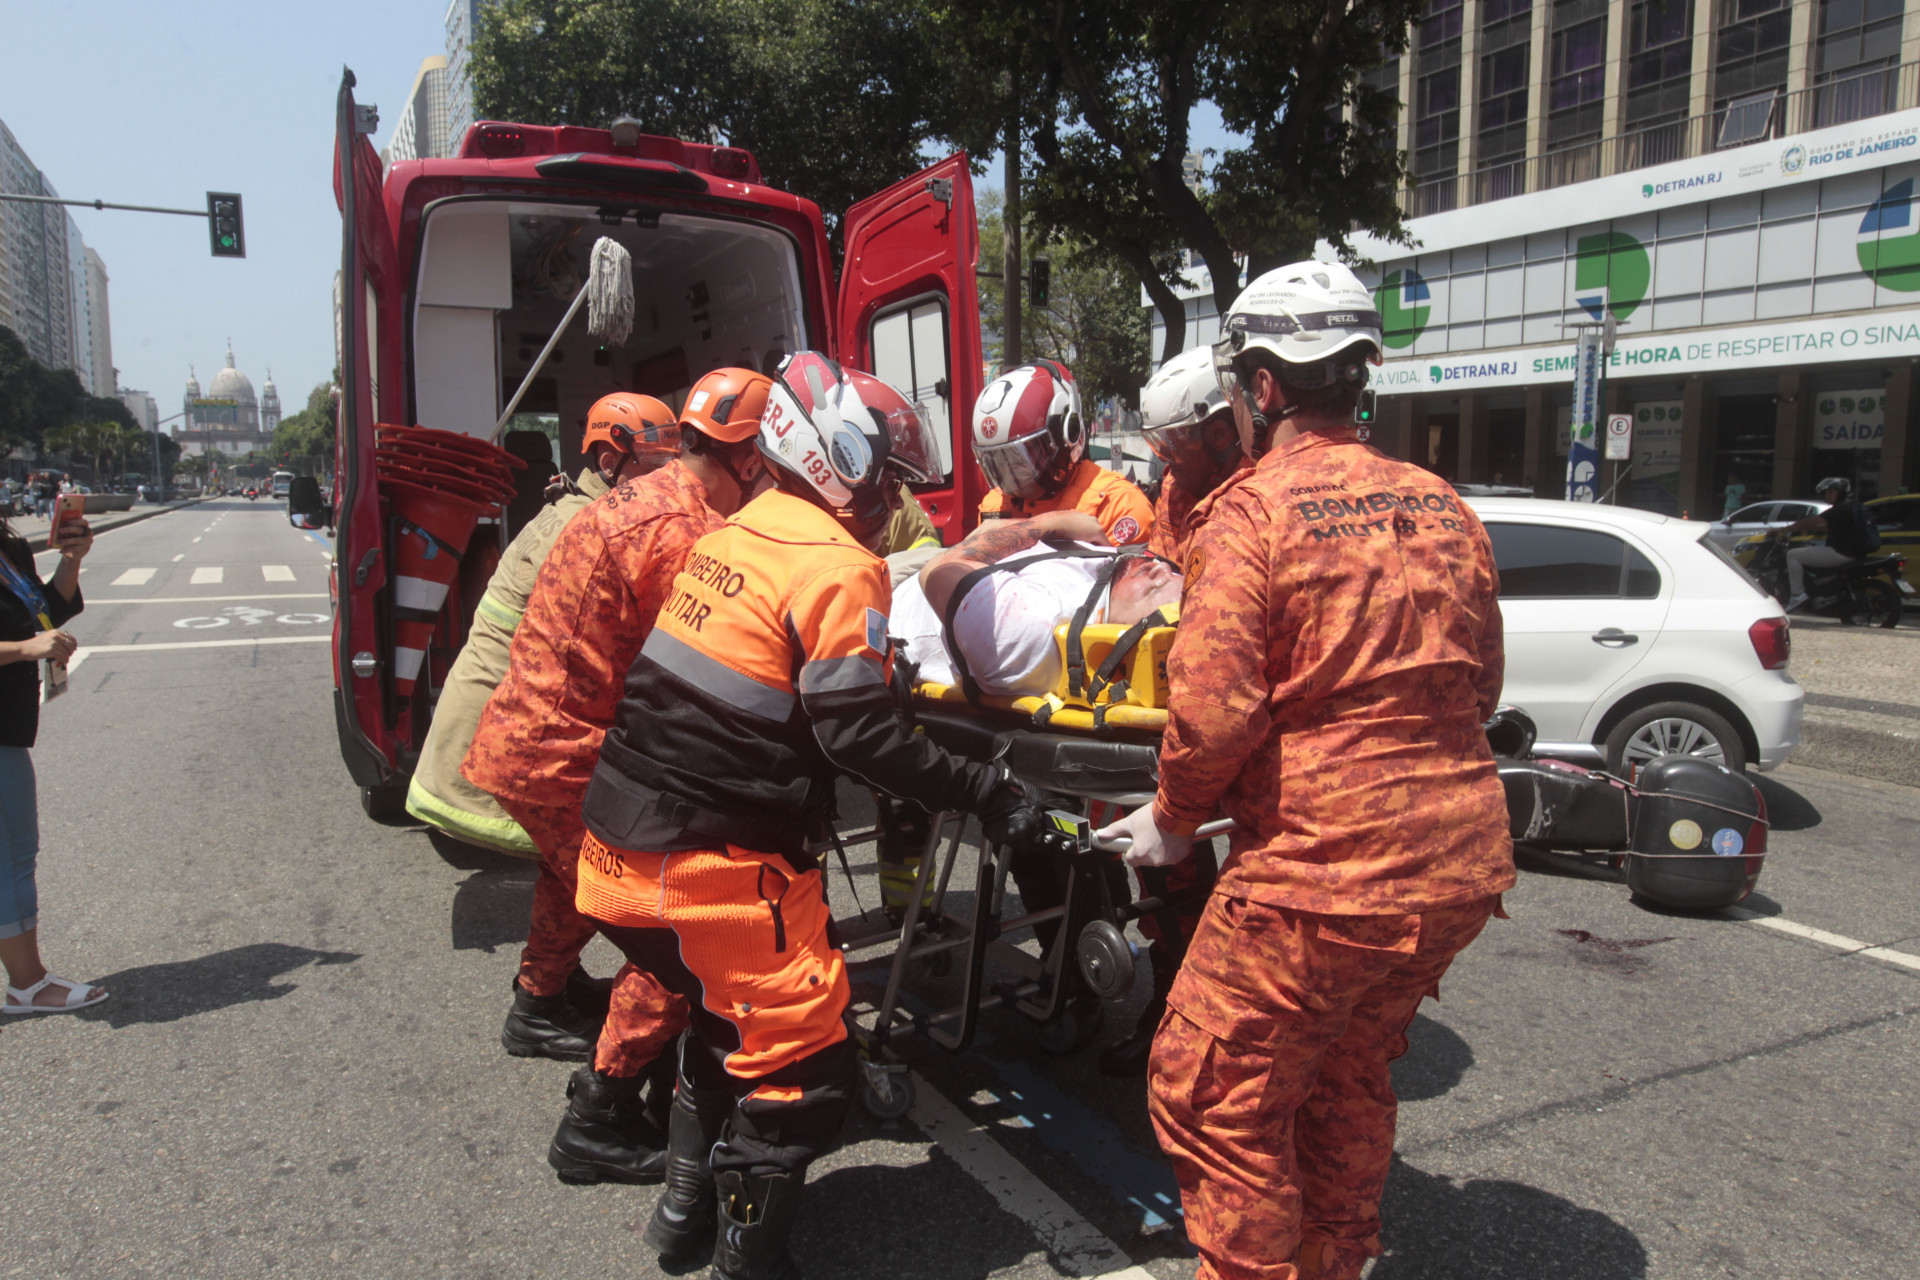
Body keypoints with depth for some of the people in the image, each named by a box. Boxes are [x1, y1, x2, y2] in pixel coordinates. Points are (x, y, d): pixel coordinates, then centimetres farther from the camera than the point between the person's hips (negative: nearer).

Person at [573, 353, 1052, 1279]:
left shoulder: (732, 533, 11)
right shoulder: (839, 568, -14)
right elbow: (858, 735, -20)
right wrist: (984, 795, -13)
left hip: (623, 847, 9)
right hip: (717, 865, -9)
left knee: (728, 1010, 29)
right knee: (804, 1064, 6)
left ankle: (687, 1201, 42)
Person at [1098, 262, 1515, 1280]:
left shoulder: (1253, 512, -13)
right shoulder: (1443, 509, 9)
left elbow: (1213, 708, -19)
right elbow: (1478, 685, 17)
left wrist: (1172, 818, -2)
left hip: (1321, 874, -8)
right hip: (1462, 866, 9)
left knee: (1211, 1095, 9)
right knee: (1349, 1074, 27)